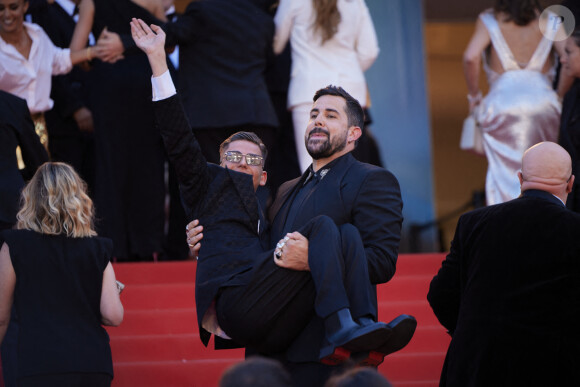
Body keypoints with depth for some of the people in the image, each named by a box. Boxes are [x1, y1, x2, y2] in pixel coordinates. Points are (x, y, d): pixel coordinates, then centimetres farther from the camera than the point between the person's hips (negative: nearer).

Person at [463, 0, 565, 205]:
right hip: (544, 104, 2)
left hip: (503, 105, -1)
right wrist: (560, 96, 9)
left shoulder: (489, 21, 3)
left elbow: (470, 57, -12)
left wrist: (474, 96, 2)